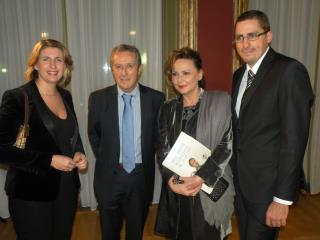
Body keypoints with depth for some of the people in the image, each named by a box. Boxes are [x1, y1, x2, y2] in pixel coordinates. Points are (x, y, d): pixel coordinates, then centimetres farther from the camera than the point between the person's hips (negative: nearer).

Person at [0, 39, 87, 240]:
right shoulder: (16, 97, -13)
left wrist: (79, 153, -3)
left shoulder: (66, 96, 5)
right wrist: (50, 160, -20)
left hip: (67, 189, 6)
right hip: (31, 194, -5)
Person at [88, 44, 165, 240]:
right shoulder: (98, 98, -7)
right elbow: (93, 135, 7)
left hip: (142, 177, 0)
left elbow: (158, 135, 4)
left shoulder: (156, 98, -9)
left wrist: (146, 161, 3)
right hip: (109, 177, 1)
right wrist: (106, 160, 5)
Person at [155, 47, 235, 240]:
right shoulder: (168, 109, 8)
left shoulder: (220, 101, -4)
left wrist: (201, 178, -17)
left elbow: (227, 144, -9)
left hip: (210, 191, -3)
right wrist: (172, 180, -11)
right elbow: (162, 149, 5)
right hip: (175, 193, 3)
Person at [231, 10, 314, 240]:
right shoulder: (239, 75, 8)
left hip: (267, 184, -7)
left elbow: (294, 138, -20)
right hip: (241, 181, 7)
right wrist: (234, 173, 9)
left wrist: (283, 198, -19)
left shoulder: (289, 71, -16)